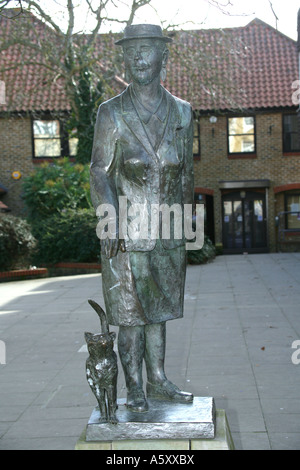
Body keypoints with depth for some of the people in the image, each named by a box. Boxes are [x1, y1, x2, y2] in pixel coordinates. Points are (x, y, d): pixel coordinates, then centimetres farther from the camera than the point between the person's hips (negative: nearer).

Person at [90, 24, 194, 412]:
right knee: (130, 312, 3)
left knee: (158, 310, 13)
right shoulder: (111, 113, -2)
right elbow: (99, 171, -6)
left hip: (166, 233, 3)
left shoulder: (182, 112, 8)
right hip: (125, 232, -3)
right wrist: (110, 220, -19)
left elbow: (186, 174, 13)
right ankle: (134, 387, 16)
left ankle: (158, 381, 24)